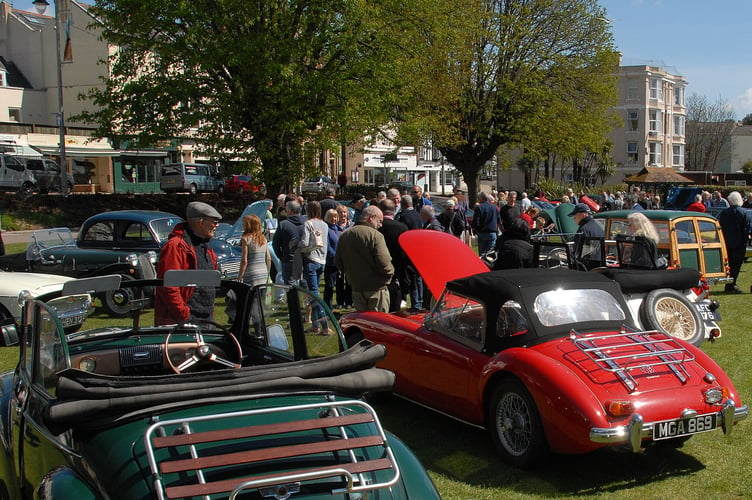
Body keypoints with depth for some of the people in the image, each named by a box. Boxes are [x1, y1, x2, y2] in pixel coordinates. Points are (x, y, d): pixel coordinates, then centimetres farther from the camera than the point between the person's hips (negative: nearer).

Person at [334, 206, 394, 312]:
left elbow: (338, 263, 9)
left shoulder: (344, 235, 7)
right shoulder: (375, 235, -13)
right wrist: (390, 272, -1)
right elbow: (383, 263, -21)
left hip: (356, 288, 6)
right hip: (376, 288, -6)